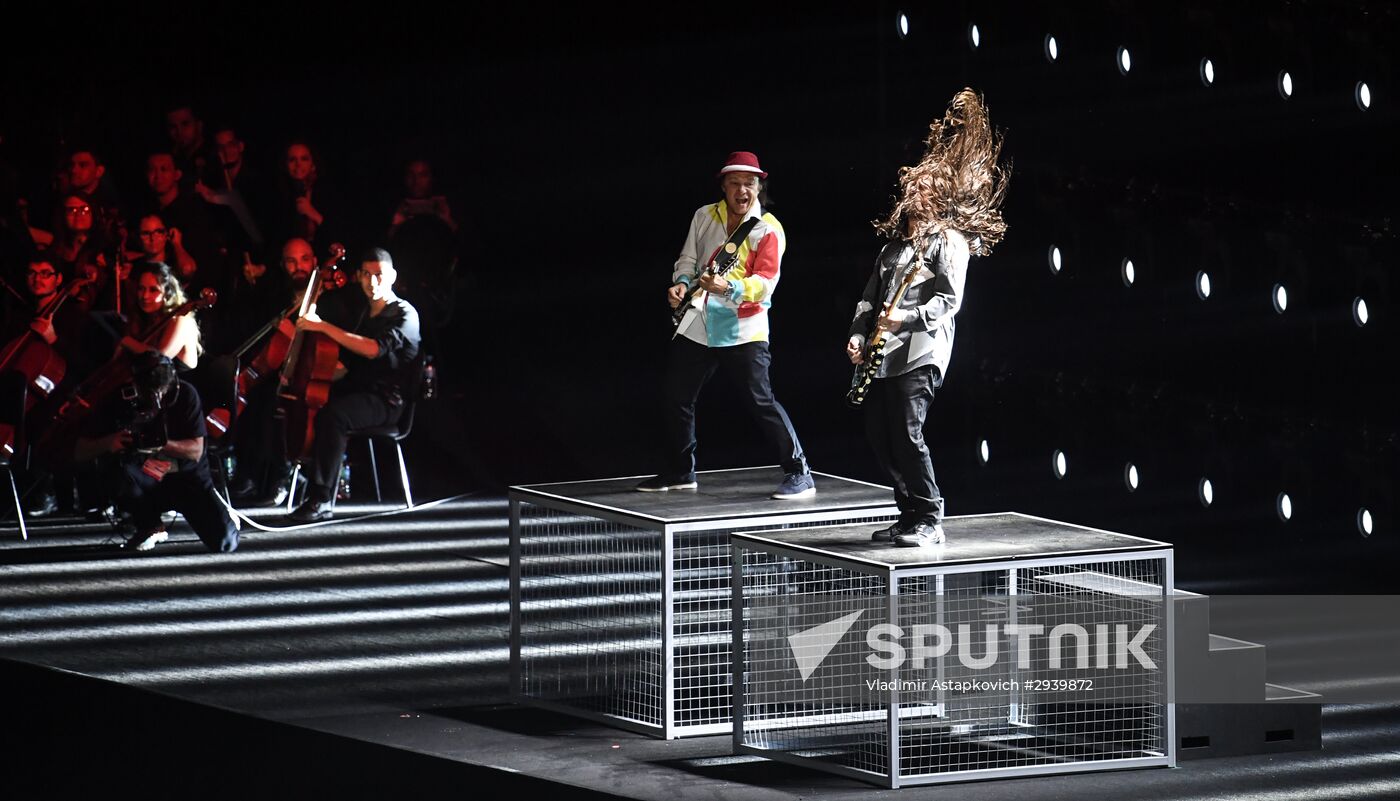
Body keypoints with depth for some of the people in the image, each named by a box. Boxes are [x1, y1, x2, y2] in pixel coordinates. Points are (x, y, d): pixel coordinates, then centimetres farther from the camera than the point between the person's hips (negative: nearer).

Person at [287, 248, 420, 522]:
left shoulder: (404, 315, -7)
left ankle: (321, 499, -36)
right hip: (355, 389, 9)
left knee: (332, 415, -35)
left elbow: (373, 349, -25)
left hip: (385, 400, -9)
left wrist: (324, 326, -25)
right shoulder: (367, 313, 20)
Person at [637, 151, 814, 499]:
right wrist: (681, 282, -6)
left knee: (761, 400, -13)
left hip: (743, 329, -6)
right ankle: (680, 471, 31)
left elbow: (764, 282, -16)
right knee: (676, 397, 13)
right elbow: (688, 258, 16)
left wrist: (729, 287, -34)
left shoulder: (768, 230, -8)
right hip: (698, 325, 6)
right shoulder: (704, 217, 8)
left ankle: (799, 474, -8)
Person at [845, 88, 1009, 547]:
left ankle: (929, 521, -10)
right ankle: (911, 516, 16)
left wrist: (907, 318, -23)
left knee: (907, 434, -16)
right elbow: (872, 294, 20)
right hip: (881, 355, 9)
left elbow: (949, 299, -12)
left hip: (920, 353, -9)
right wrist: (859, 333, 6)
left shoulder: (950, 241, -2)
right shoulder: (898, 242, 22)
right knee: (880, 438, 7)